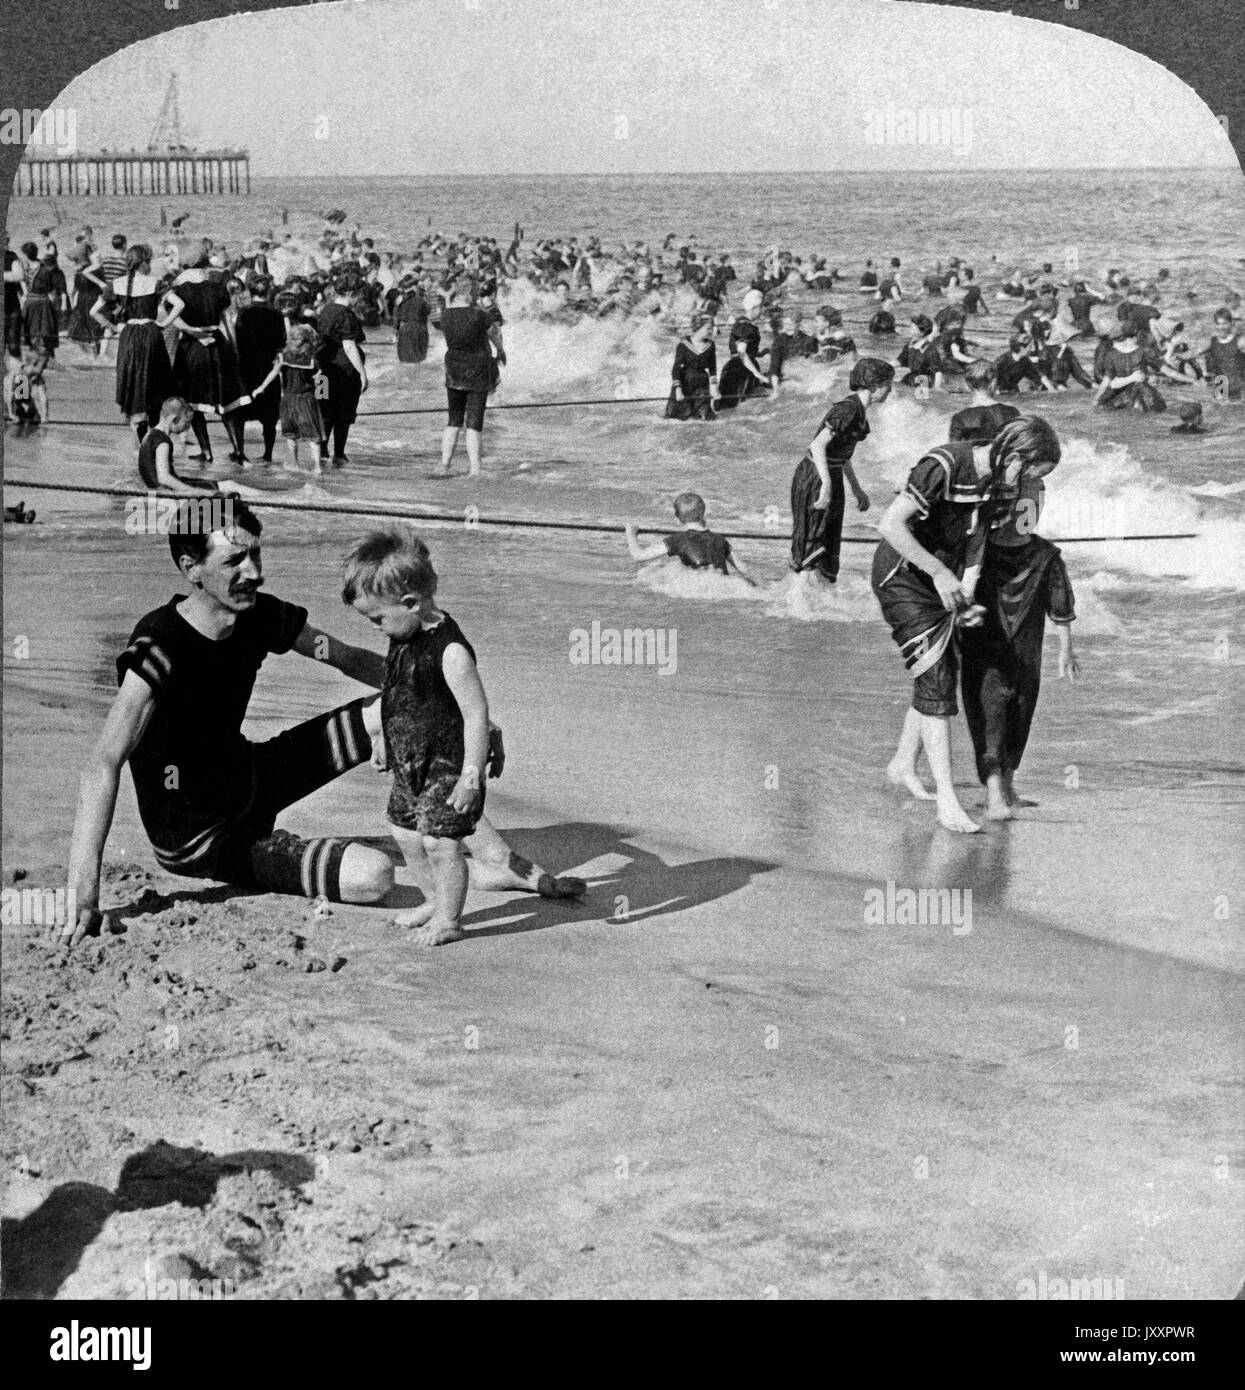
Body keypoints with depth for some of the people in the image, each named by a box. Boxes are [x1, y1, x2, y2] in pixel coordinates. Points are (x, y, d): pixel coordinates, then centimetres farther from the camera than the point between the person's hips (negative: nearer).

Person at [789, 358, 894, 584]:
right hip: (814, 478, -9)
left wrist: (857, 490, 21)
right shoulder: (848, 409, -20)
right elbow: (818, 445, -29)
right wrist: (826, 484, -36)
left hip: (832, 477, 9)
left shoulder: (860, 411, 8)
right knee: (811, 545, -3)